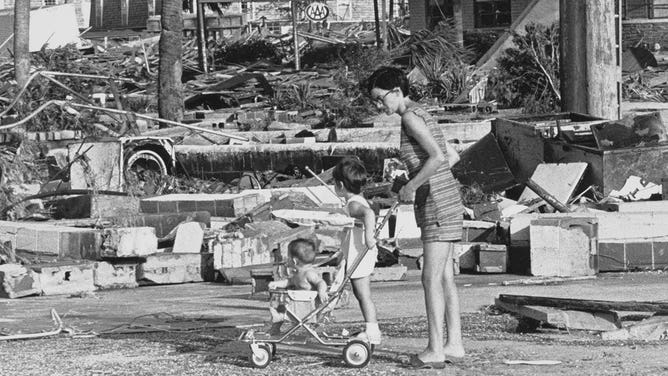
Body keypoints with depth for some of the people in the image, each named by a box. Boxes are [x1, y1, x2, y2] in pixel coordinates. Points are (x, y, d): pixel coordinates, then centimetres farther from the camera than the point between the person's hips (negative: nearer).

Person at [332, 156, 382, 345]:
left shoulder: (353, 204, -19)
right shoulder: (358, 202, 13)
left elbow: (369, 214, -38)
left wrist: (369, 235, -42)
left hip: (360, 255, -10)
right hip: (356, 256, 10)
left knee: (363, 294, -6)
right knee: (360, 293, 17)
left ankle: (372, 333, -3)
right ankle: (371, 330, 22)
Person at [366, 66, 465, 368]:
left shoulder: (411, 117, -12)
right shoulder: (421, 115, 16)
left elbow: (437, 157, -24)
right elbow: (453, 156, 21)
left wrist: (411, 187, -16)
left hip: (437, 205, -10)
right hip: (445, 201, 10)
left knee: (431, 279, -9)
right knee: (445, 277, 11)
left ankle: (435, 351, -8)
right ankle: (454, 344, 14)